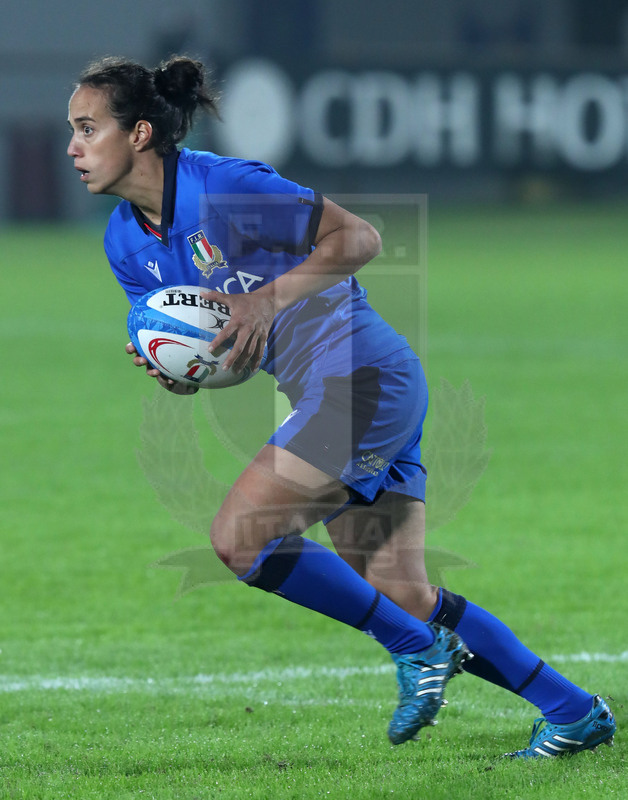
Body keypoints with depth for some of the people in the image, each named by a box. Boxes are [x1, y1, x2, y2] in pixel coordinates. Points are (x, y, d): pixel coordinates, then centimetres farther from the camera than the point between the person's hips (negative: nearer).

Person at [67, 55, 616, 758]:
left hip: (364, 375, -9)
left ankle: (416, 648, -5)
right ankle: (573, 711, 12)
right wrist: (174, 373, -8)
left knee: (238, 536, -17)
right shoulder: (125, 243, 10)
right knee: (400, 596, 4)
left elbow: (359, 238, -14)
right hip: (324, 393, 9)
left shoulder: (224, 186, -15)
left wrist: (269, 298, -22)